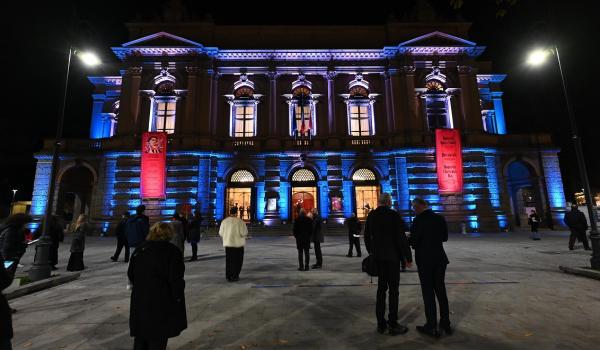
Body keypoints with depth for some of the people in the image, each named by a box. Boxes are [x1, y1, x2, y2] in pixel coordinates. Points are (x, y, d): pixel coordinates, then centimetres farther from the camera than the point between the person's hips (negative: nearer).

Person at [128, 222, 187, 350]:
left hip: (140, 299, 6)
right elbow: (175, 280, -18)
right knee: (158, 339, 11)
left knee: (140, 334, 24)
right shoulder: (172, 251, -17)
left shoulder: (140, 248, 2)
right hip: (161, 301, -6)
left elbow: (130, 273, 9)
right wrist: (178, 297, -5)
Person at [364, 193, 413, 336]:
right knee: (393, 290, 5)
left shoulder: (371, 215, 3)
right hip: (392, 256, -5)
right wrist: (408, 257, -5)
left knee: (381, 288, 14)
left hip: (378, 257, 5)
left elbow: (367, 236, 9)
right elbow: (401, 238, -14)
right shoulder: (393, 215, -13)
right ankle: (393, 325, 13)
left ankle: (381, 324, 22)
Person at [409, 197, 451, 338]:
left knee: (428, 292, 5)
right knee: (441, 290, 17)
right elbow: (445, 237, 11)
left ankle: (432, 327, 14)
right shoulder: (441, 218, 1)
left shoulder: (419, 220, -18)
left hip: (425, 259, -6)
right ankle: (445, 323, 28)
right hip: (440, 258, 6)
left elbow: (413, 241, -17)